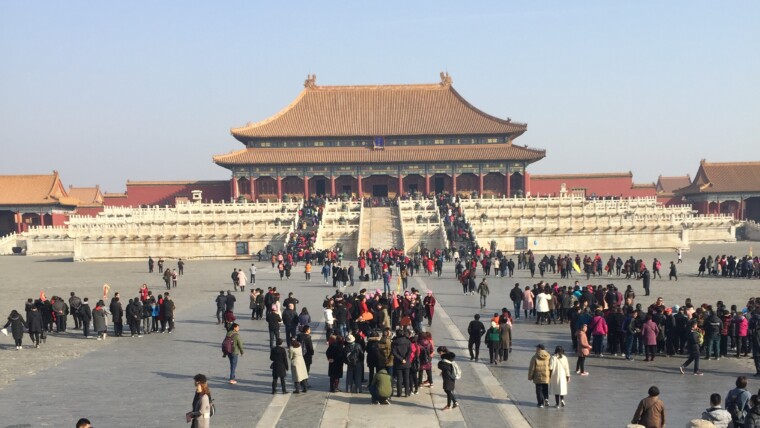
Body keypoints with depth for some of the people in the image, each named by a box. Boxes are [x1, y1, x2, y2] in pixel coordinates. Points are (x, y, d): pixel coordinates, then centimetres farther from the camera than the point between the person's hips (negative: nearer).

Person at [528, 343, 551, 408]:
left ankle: (541, 403, 2)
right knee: (545, 389, 21)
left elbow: (531, 368, -6)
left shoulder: (535, 357, -9)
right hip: (546, 377, 3)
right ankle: (546, 399, 6)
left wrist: (530, 377, 4)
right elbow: (551, 367, 3)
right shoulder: (548, 357, -2)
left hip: (538, 378, -3)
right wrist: (550, 376, 13)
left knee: (539, 390, 6)